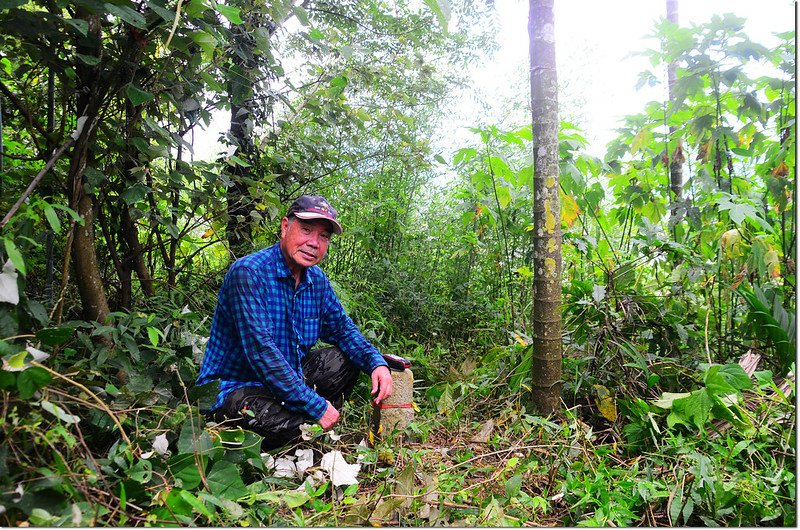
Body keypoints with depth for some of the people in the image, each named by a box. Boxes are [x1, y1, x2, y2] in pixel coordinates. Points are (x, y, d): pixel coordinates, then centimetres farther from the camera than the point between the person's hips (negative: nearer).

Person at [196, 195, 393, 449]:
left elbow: (342, 328, 11)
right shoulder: (248, 273, -22)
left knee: (345, 359, 1)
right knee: (284, 424, -33)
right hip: (234, 388, -8)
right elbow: (260, 351, -29)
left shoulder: (317, 279, 2)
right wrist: (315, 405, -28)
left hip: (290, 376, 8)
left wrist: (376, 362, -9)